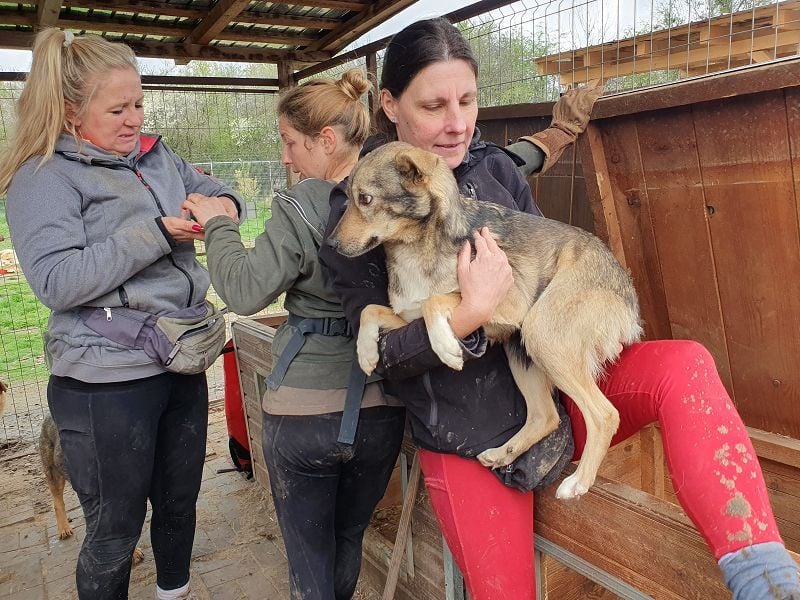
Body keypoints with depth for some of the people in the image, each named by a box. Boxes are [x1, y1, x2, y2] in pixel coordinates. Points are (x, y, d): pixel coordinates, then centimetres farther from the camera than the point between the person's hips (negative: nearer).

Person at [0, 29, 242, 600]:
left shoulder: (156, 156, 8)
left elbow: (216, 190, 21)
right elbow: (57, 282, -19)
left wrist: (225, 203, -4)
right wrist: (155, 234, -23)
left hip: (182, 362, 6)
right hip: (107, 381, -6)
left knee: (180, 502, 23)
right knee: (115, 528, 11)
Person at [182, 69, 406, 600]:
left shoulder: (300, 208, -17)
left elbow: (245, 292, -14)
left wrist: (218, 226, 0)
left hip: (303, 409, -5)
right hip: (381, 409, 5)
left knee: (310, 557, 18)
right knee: (350, 541, 28)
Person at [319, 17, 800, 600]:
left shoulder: (494, 166, 1)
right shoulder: (359, 207, -10)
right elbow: (383, 353, -12)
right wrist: (470, 315, -28)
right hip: (468, 434, -2)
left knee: (685, 365, -23)